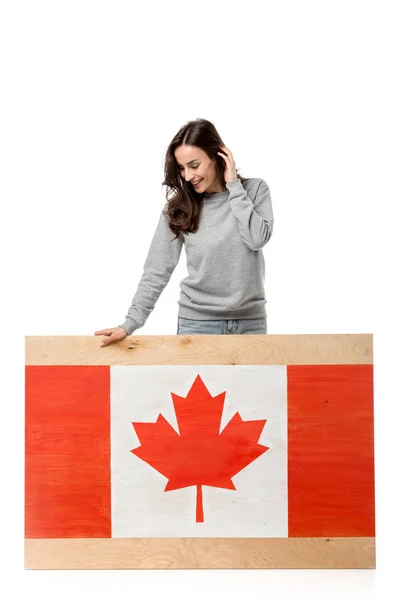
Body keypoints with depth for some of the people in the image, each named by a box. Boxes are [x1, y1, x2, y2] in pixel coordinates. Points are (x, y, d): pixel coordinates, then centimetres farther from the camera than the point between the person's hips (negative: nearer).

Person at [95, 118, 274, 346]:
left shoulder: (255, 190, -1)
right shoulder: (179, 206, -2)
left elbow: (258, 238, -17)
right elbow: (157, 271, -4)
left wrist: (234, 186, -12)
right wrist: (130, 323, -13)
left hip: (250, 321, 0)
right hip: (197, 321, 0)